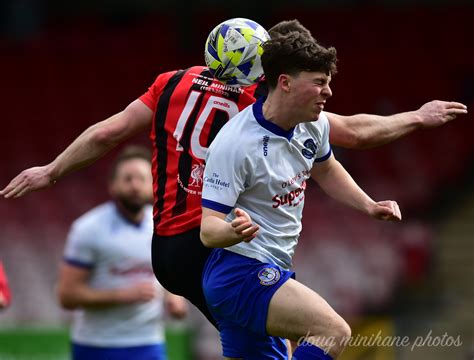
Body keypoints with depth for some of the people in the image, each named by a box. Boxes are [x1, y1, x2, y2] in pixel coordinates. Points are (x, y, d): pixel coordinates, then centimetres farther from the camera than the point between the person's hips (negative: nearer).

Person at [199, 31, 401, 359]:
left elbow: (326, 171, 27)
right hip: (240, 273, -10)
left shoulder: (314, 125, 3)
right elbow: (208, 229, -21)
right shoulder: (235, 143, -21)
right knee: (334, 331, -27)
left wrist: (368, 205, 14)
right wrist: (234, 231, -43)